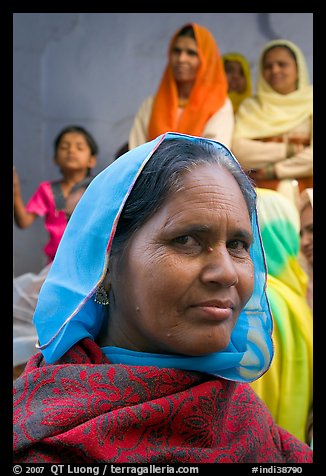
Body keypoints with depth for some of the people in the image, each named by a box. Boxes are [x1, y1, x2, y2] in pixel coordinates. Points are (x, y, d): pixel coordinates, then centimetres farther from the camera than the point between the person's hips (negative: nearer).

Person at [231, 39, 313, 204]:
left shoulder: (309, 105, 11)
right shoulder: (250, 106, 14)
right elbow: (238, 150, -3)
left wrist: (275, 170, -4)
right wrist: (287, 150, -5)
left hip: (302, 193, 0)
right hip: (259, 193, 1)